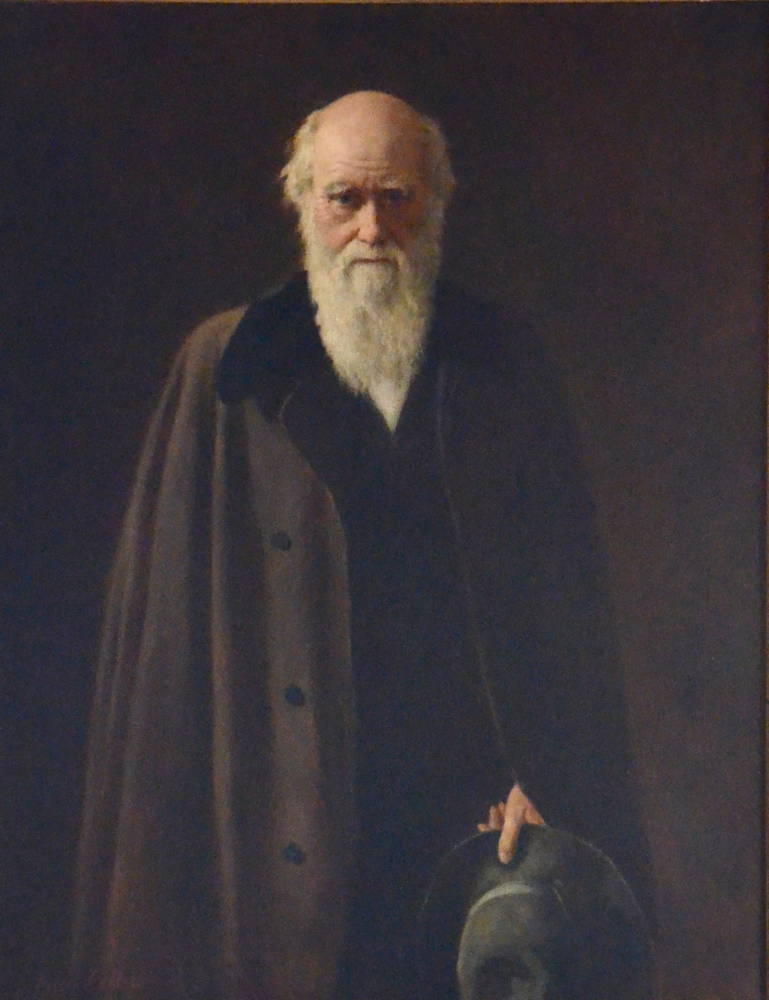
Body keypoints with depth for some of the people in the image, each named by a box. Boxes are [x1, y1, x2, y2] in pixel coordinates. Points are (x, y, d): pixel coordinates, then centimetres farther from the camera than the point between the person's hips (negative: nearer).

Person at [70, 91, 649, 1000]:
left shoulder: (503, 370, 5)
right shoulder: (223, 366, 1)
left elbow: (569, 597, 5)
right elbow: (159, 605, 1)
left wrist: (552, 781, -2)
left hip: (477, 815, 2)